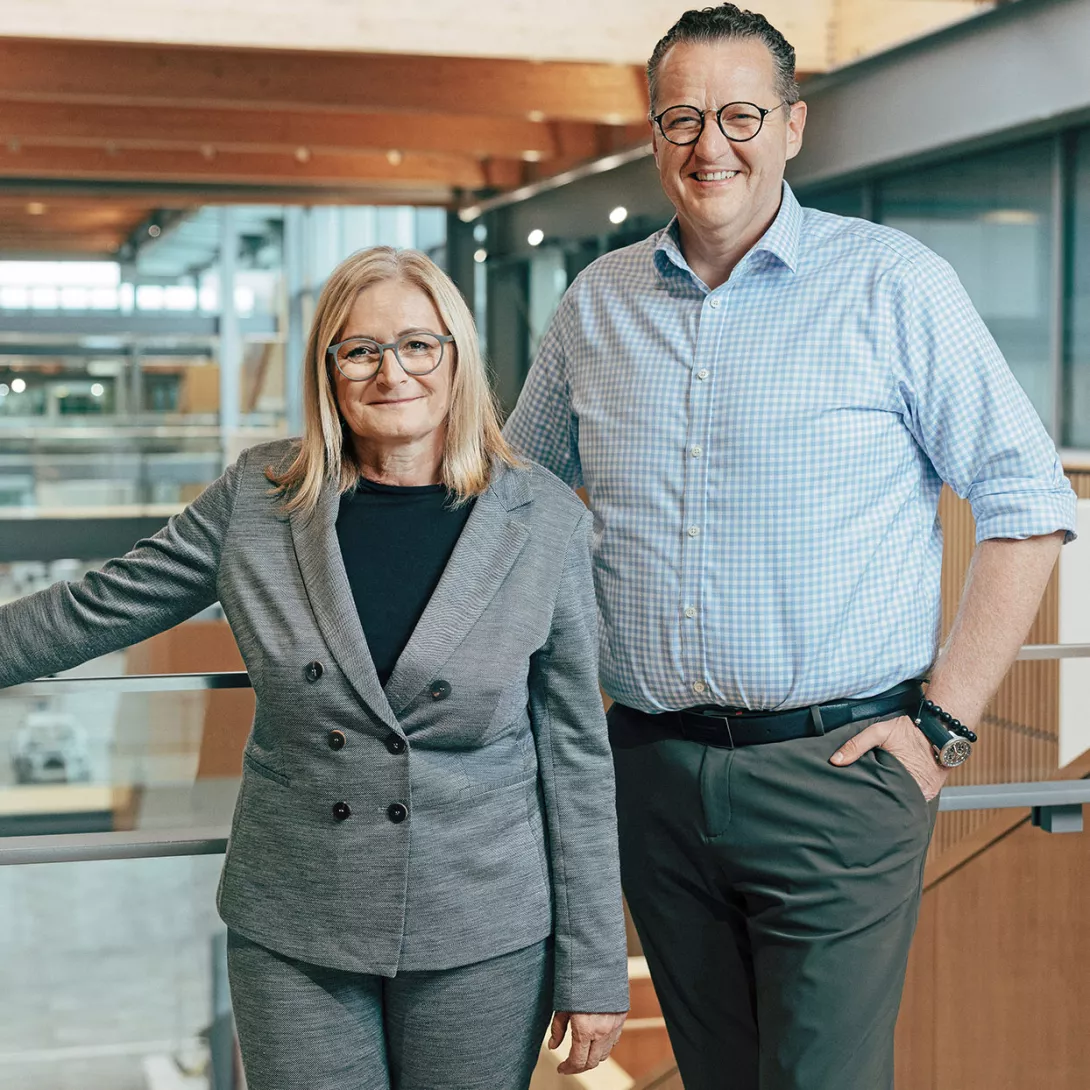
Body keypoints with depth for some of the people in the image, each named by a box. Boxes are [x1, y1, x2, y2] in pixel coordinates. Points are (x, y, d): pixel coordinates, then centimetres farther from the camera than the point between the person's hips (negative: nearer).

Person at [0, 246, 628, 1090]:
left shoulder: (544, 520, -5)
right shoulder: (257, 498, -2)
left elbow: (576, 750, -2)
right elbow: (96, 610, 9)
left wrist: (595, 968, -1)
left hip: (483, 941, -1)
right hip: (292, 934, 1)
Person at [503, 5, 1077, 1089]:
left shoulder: (892, 285, -5)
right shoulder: (598, 301, 8)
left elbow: (1026, 503, -4)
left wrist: (945, 721, -9)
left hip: (833, 768, -4)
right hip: (652, 774, 4)